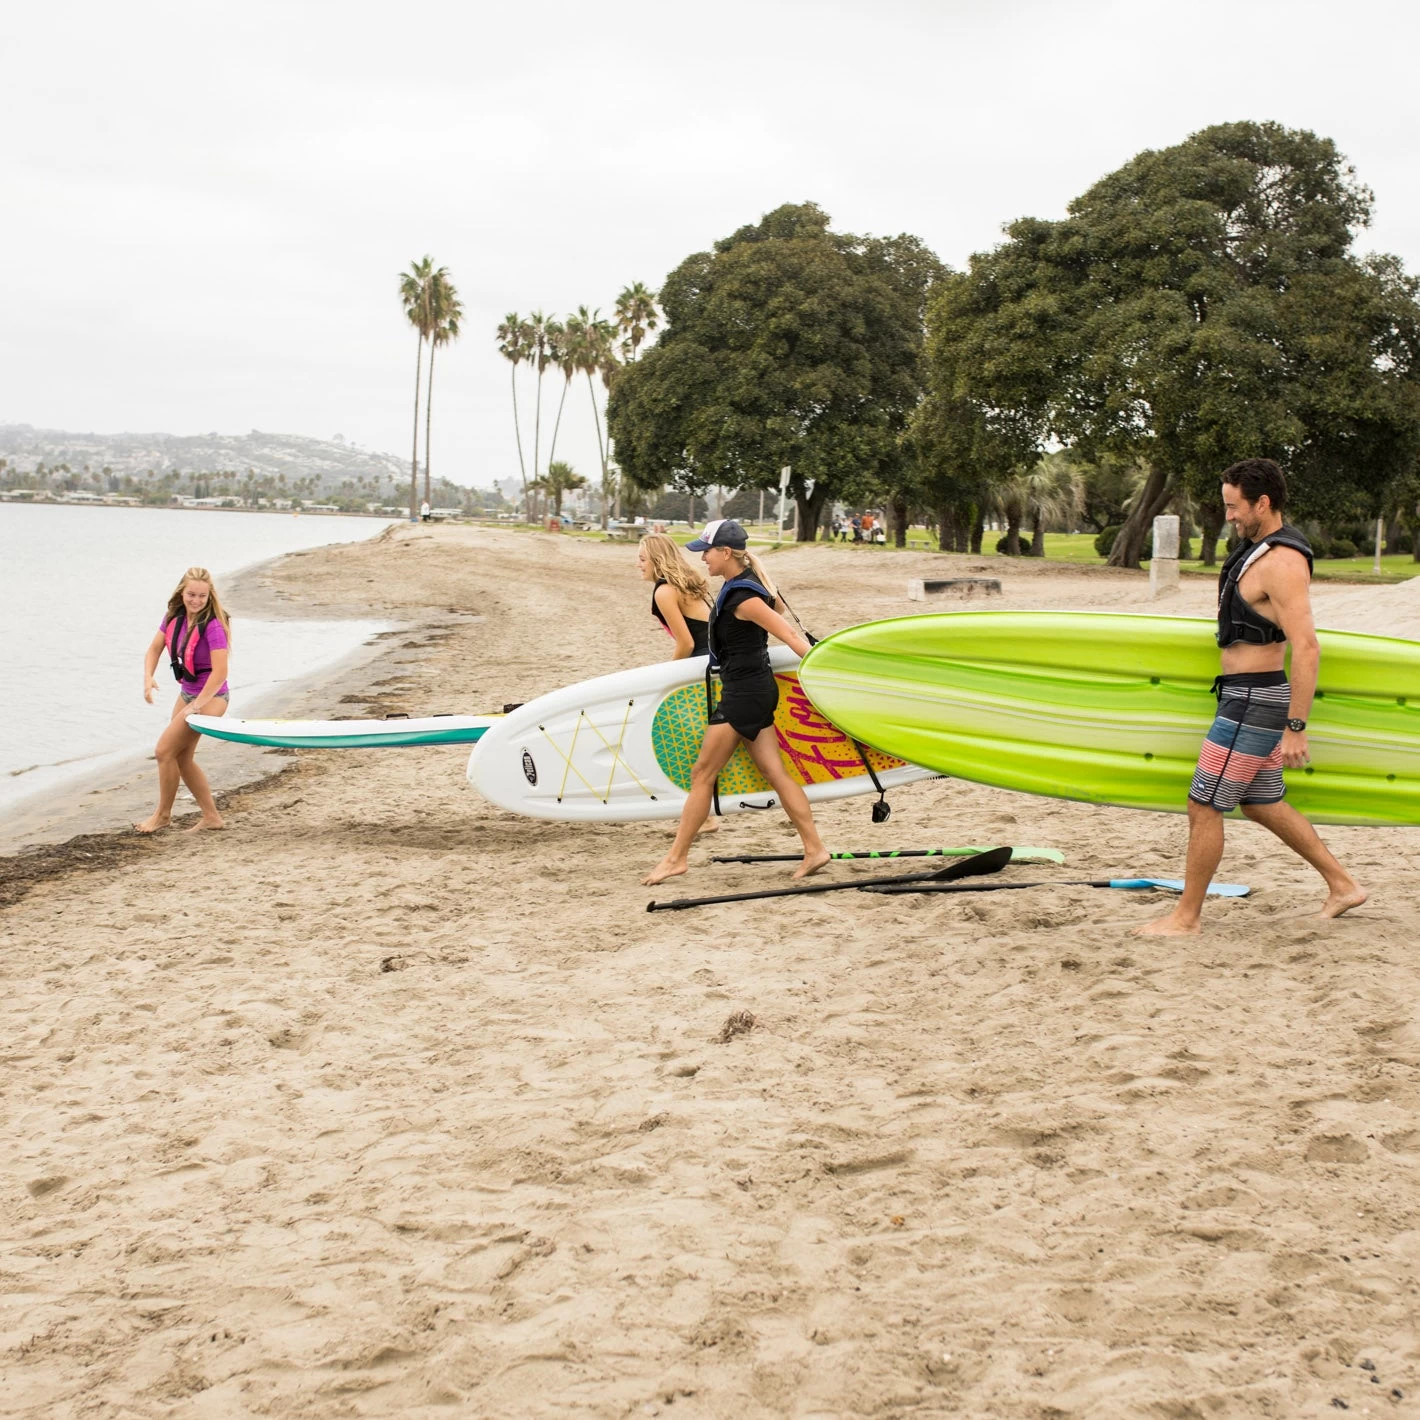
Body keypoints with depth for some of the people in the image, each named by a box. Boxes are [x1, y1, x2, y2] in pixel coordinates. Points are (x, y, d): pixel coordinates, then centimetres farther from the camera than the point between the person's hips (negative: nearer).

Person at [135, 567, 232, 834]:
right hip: (187, 692, 9)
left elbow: (220, 672, -26)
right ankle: (211, 817, 21)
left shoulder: (212, 626, -22)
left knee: (165, 751, -9)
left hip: (211, 696, -9)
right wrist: (148, 677, -12)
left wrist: (196, 706, -25)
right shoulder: (174, 616, 0)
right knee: (182, 759, 13)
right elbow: (154, 649, 7)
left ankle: (163, 814, 9)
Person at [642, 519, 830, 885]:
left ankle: (676, 858, 5)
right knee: (776, 774, 8)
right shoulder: (749, 582, 8)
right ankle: (814, 849, 7)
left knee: (702, 774, -2)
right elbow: (778, 607, 27)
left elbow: (790, 636, -21)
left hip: (745, 694, -10)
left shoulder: (742, 597, -20)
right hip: (756, 689, 10)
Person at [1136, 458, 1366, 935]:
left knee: (1203, 807, -4)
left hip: (1253, 701, -11)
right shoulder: (1258, 551, 13)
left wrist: (1295, 728, -26)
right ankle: (1342, 885, 28)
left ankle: (1185, 918, 5)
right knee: (1262, 804, 19)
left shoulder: (1281, 562, -19)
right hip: (1248, 697, 11)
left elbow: (1307, 647, -25)